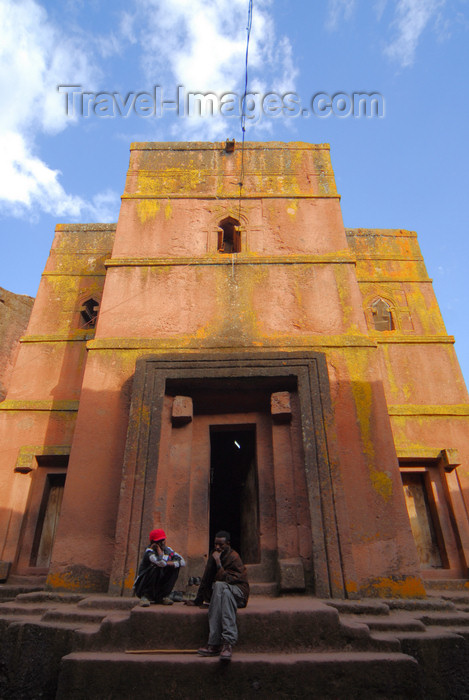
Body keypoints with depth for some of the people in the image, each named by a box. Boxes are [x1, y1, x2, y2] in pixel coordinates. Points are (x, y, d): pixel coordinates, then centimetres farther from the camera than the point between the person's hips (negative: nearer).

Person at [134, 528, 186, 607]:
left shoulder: (168, 550, -1)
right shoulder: (149, 552, -20)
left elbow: (182, 562, -9)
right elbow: (161, 562, -40)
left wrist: (167, 563, -22)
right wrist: (158, 548, -24)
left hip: (159, 585, 6)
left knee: (175, 567, -12)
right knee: (156, 568, -32)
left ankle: (163, 596, -4)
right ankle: (145, 596, -14)